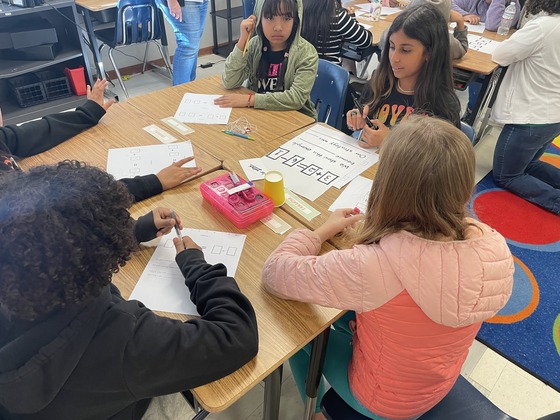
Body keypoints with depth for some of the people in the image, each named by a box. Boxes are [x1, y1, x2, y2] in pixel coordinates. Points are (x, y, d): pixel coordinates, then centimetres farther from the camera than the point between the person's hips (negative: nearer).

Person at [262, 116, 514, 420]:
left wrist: (323, 231, -13)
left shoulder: (373, 266, -42)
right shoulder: (495, 246, -24)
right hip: (441, 385, 5)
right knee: (350, 317, 27)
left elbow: (275, 273, -27)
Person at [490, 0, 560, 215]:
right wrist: (520, 45, 1)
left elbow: (499, 56, -14)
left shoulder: (543, 26, -21)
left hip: (530, 119, -9)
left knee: (504, 176, 8)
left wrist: (514, 40, 4)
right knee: (527, 165, 29)